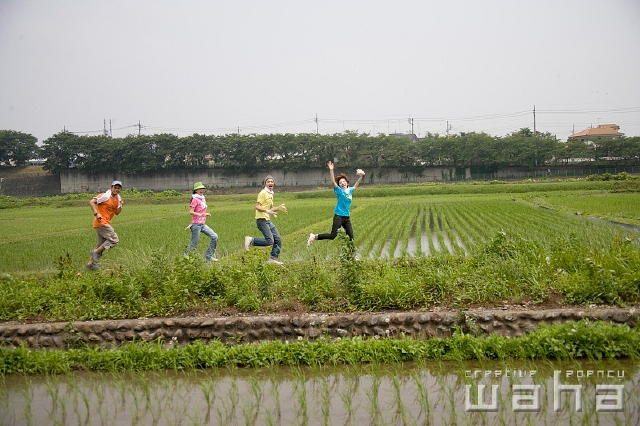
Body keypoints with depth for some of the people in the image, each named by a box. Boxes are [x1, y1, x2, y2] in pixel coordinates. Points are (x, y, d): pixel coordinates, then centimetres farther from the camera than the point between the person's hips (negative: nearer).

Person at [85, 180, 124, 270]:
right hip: (101, 222, -9)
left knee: (101, 245, 11)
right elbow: (91, 202, -13)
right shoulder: (105, 196, -10)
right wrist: (96, 213, -22)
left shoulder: (118, 198, 13)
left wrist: (120, 205, -2)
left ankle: (90, 263, 15)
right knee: (114, 240, -13)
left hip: (106, 223, 9)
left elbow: (117, 212, 15)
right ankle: (95, 252, -8)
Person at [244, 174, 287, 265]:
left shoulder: (271, 194, 19)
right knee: (270, 241, -19)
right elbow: (257, 207, -15)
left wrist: (279, 208, 12)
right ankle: (251, 240, -5)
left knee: (278, 240, 3)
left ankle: (273, 259, 8)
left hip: (268, 220, 9)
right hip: (261, 219, -9)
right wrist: (268, 211, -27)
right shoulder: (263, 193, -8)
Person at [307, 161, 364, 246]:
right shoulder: (339, 191, -4)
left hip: (347, 217, 6)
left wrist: (361, 176, 24)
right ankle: (314, 237, -2)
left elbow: (356, 185, 32)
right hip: (338, 216, -6)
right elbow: (333, 181, -18)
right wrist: (331, 170, -27)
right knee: (333, 235, -13)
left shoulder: (350, 190, 12)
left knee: (351, 237, 2)